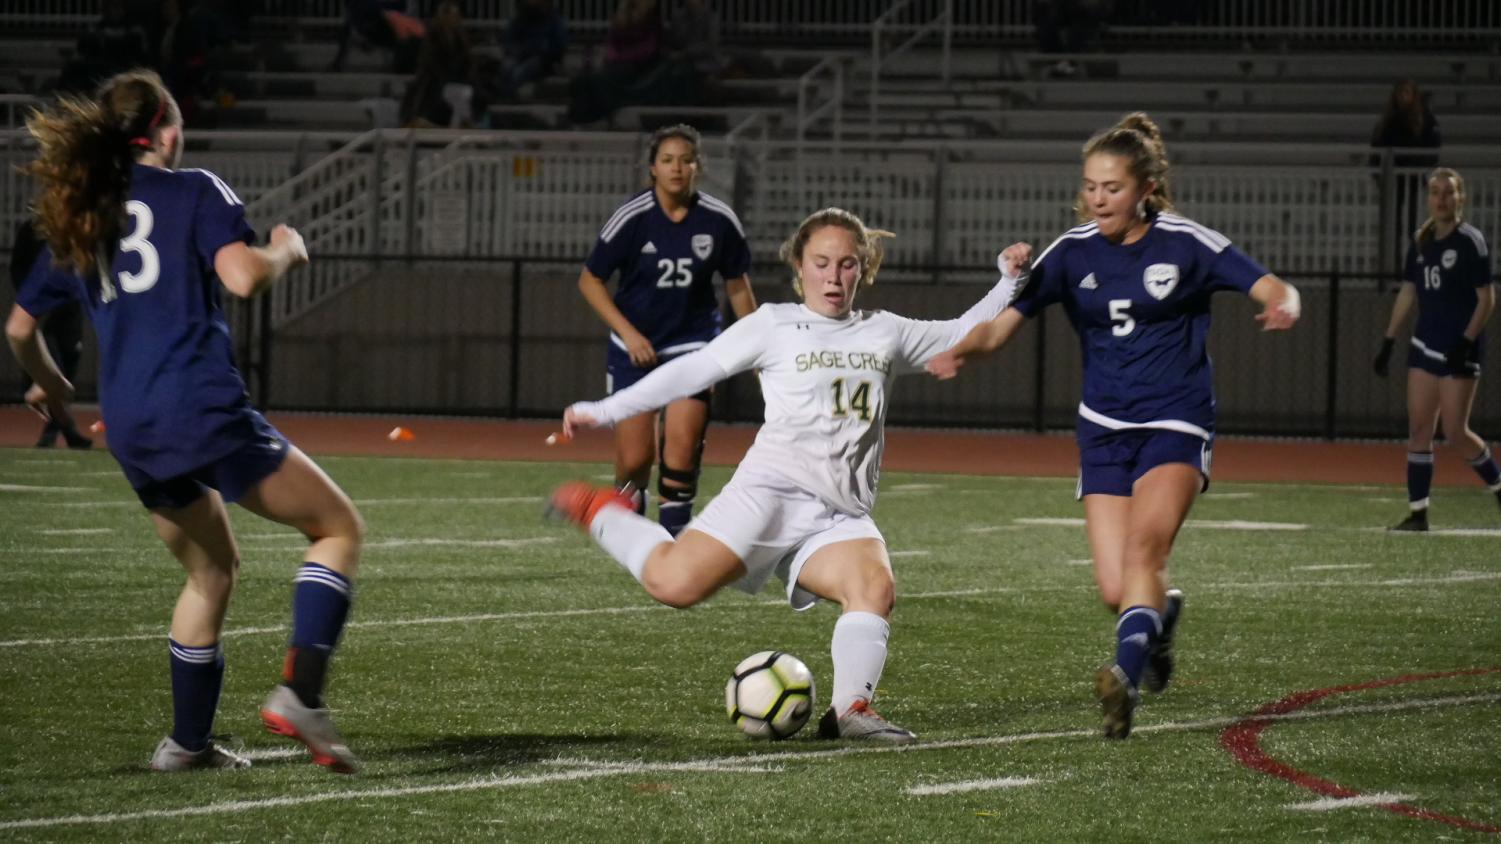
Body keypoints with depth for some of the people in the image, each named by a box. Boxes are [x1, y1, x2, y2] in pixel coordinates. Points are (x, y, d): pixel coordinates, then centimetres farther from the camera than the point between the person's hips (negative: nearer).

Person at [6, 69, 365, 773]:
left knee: (211, 570, 26)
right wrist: (286, 251, 5)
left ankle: (188, 740, 26)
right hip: (204, 411, -7)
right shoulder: (194, 192, 0)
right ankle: (300, 694, -14)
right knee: (339, 528, 4)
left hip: (130, 431, 7)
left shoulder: (75, 218, 17)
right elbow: (243, 276, -16)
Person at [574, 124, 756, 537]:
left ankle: (674, 527, -1)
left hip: (693, 343, 1)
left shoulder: (719, 220, -6)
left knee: (683, 444, -15)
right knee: (634, 459, -3)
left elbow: (737, 286, 8)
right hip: (635, 347, -1)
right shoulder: (632, 217, -13)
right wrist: (628, 333, -12)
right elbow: (589, 280, -4)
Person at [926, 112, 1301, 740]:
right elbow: (1003, 323, -2)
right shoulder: (1073, 252, 2)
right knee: (1117, 592, -3)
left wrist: (1281, 305, -33)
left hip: (1176, 425, -3)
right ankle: (1159, 616, 33)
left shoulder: (1186, 244, -6)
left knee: (1144, 542, -29)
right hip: (1105, 429, 3)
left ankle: (1126, 674, -43)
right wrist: (958, 351, -22)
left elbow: (1271, 288, -9)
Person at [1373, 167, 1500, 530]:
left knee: (1456, 432, -8)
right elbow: (1407, 293, 16)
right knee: (1419, 429, 2)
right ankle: (1418, 513, 4)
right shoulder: (1421, 242, 9)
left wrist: (1466, 343, -18)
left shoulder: (1470, 241, -9)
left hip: (1459, 349, -6)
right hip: (1426, 345, 6)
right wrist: (1388, 342, 12)